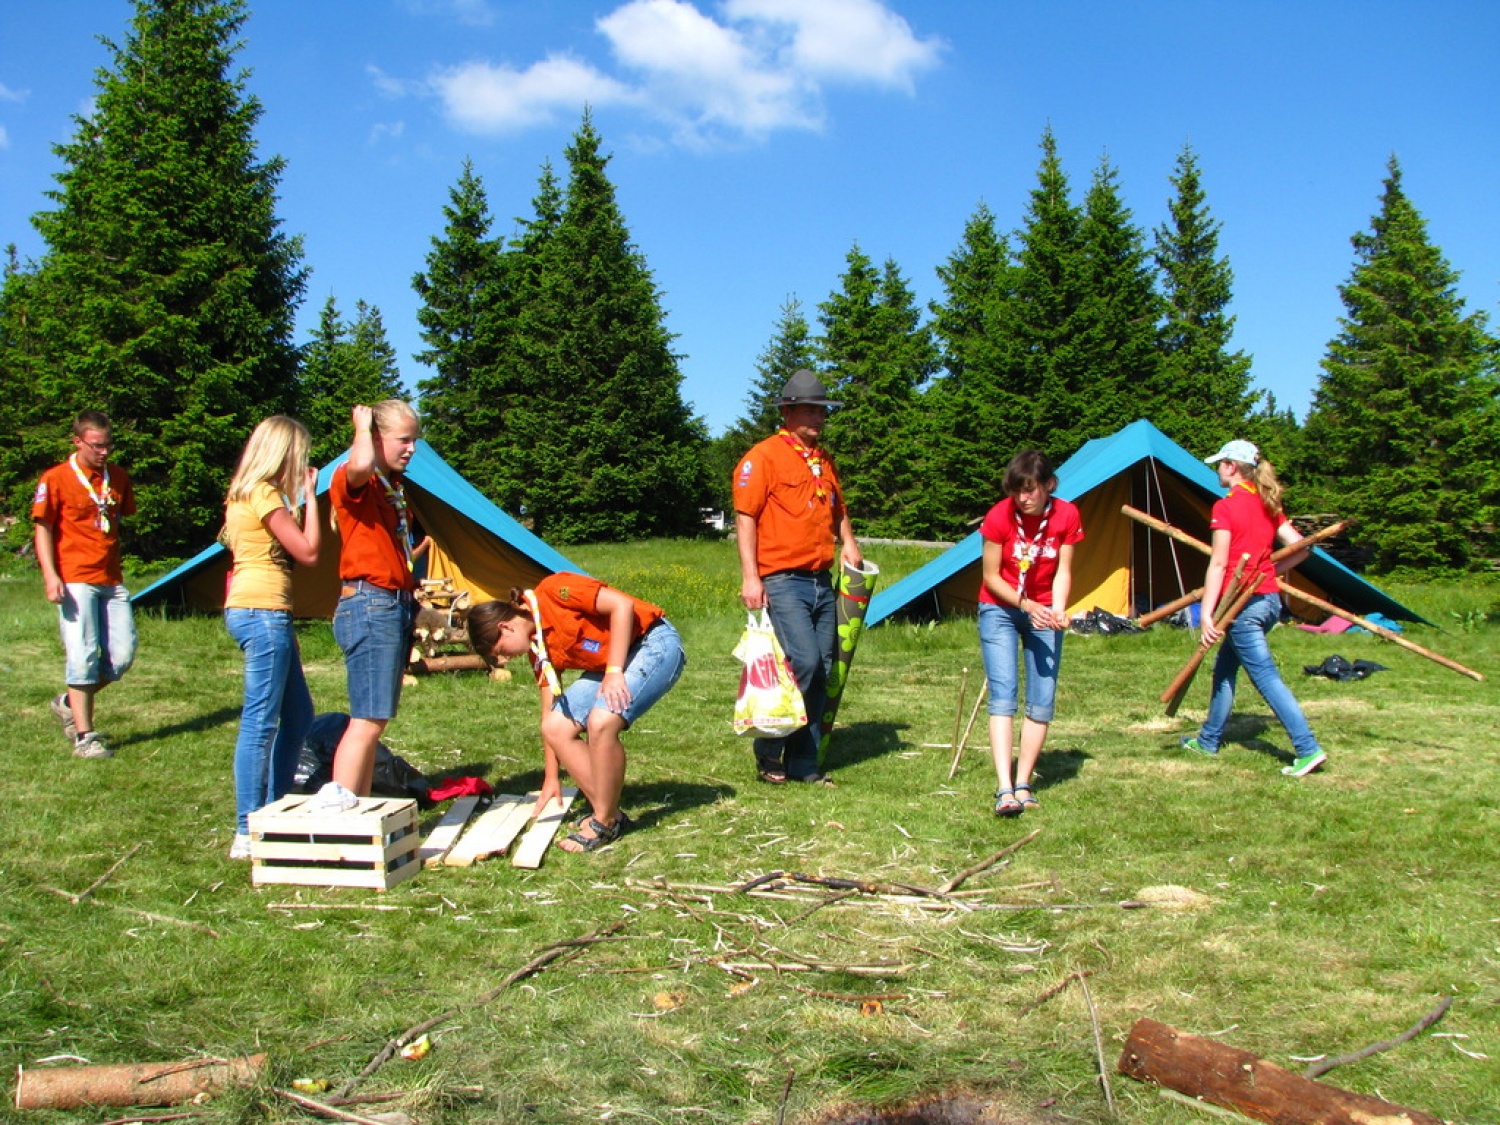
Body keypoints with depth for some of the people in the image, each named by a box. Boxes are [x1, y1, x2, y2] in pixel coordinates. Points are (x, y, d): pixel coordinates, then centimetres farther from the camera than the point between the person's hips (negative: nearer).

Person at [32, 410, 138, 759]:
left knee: (123, 654, 2)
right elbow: (43, 529, -4)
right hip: (76, 580, -5)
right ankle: (84, 736, 0)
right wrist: (50, 575, -15)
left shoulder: (118, 477, 12)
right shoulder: (55, 479, -3)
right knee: (83, 655, -6)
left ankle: (69, 703, 24)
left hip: (112, 580, 5)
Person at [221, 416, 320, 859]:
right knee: (260, 722, -7)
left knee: (298, 716, 16)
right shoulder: (264, 494, -12)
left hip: (265, 613, 11)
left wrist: (300, 498, 12)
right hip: (263, 611, -11)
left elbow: (287, 546, 17)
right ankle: (248, 833, -3)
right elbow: (308, 552, -13)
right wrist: (310, 495, -6)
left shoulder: (244, 494, 18)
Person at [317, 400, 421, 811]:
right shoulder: (352, 481, -10)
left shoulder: (395, 487, 19)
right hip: (369, 607, -9)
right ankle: (335, 806, -11)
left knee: (373, 719, 10)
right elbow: (361, 464, -36)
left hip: (396, 607, 9)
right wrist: (363, 427, -16)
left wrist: (413, 599, 25)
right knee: (368, 720, -13)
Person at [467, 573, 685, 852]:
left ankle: (607, 822, -11)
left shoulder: (553, 591, -17)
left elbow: (622, 604, -22)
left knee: (601, 721, -28)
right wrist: (551, 778, 13)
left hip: (655, 643, -9)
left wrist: (615, 671, -23)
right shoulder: (539, 648, 7)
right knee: (556, 727, -1)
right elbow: (550, 713, 12)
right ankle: (603, 810, 7)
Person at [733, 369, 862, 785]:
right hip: (782, 581, -7)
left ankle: (803, 763, 14)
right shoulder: (764, 456, -4)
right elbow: (745, 517, -10)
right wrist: (750, 577, -17)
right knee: (804, 662, -17)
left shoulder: (824, 461, 19)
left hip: (823, 582, 8)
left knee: (822, 672, 5)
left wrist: (848, 542, 13)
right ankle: (769, 751, 1)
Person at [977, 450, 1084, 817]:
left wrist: (1057, 611, -23)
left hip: (1043, 611, 3)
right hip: (1000, 609, -3)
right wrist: (1027, 605, -21)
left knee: (1042, 701, -1)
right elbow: (991, 577, -11)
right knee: (1003, 695, -15)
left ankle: (1023, 784, 9)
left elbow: (1063, 572, -6)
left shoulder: (1066, 516, -12)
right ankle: (1004, 790, -22)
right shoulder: (999, 516, -19)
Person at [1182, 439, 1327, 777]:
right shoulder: (1267, 505, 10)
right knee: (1225, 666, 20)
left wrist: (1206, 613, -16)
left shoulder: (1225, 507, -12)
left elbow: (1218, 564, -16)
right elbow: (1300, 547, 8)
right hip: (1270, 599, 8)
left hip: (1243, 603, -8)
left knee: (1266, 676, -6)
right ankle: (1209, 739, 29)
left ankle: (1308, 749, -11)